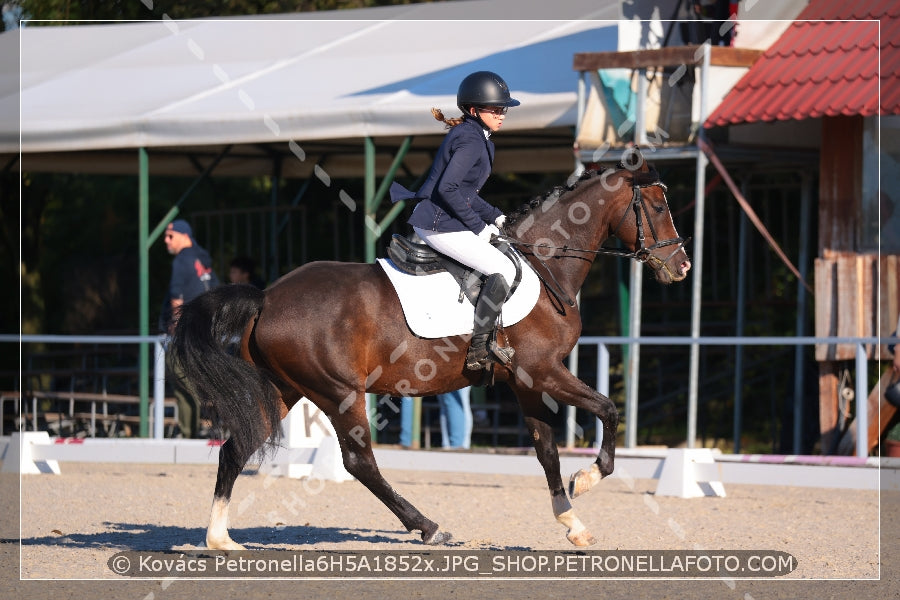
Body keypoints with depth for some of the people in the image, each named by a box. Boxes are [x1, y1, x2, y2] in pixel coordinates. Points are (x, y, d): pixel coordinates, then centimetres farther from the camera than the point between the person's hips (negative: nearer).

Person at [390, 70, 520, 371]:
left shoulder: (476, 137, 15)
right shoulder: (471, 141, -17)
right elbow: (448, 188, -26)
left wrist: (493, 215, 12)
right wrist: (478, 224, -17)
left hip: (432, 220, 11)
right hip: (441, 227, -11)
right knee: (504, 270, -14)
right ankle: (479, 349, -14)